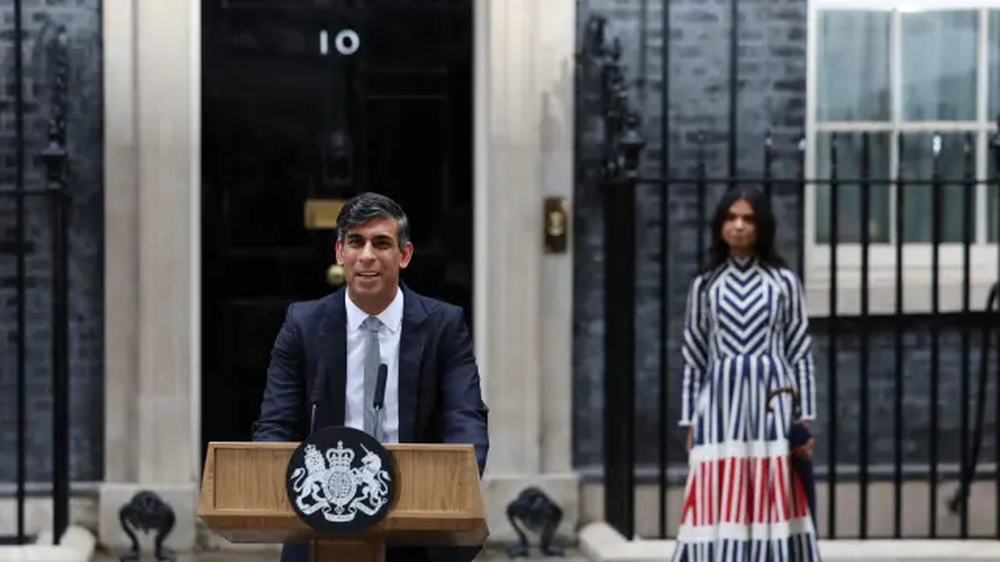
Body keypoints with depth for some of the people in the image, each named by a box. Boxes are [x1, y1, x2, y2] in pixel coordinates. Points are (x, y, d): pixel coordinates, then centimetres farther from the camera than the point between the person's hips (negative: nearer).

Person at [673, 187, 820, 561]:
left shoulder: (784, 282, 5)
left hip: (771, 406, -1)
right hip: (721, 408, 1)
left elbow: (801, 354, 5)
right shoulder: (704, 285, 9)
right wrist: (690, 424, 5)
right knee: (718, 508, -4)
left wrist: (806, 420, 0)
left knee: (773, 507, -2)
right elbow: (694, 359, 10)